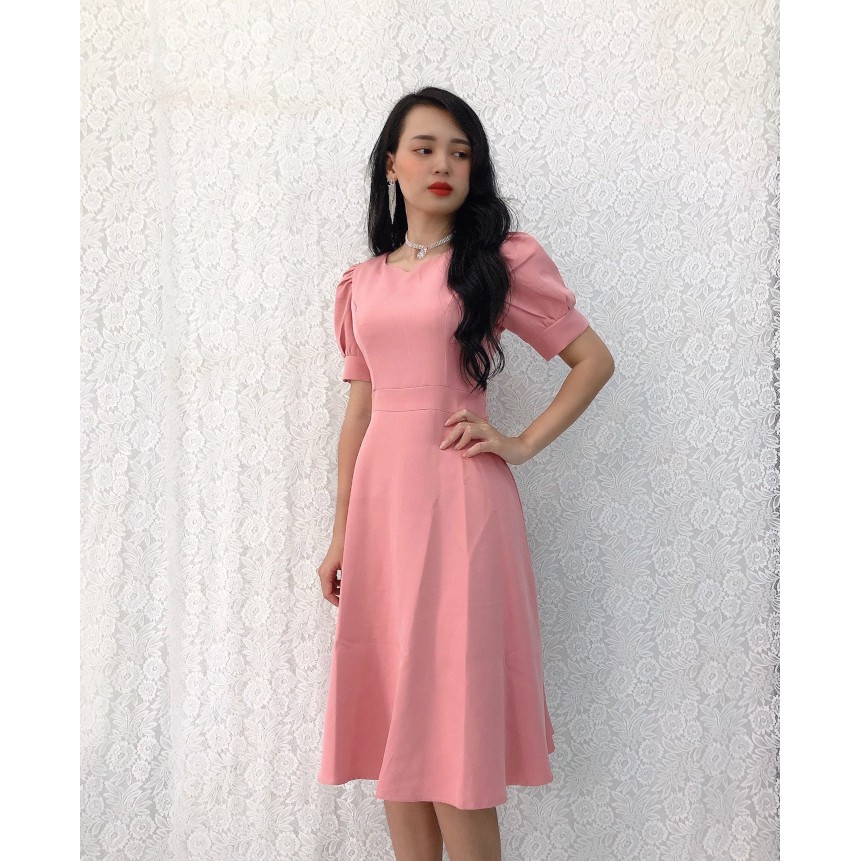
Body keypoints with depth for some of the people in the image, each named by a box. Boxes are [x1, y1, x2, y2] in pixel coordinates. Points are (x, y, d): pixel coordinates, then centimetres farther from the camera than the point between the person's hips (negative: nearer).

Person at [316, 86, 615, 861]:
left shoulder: (502, 259, 1)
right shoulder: (362, 282, 13)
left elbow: (594, 359, 2)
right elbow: (358, 411, 15)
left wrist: (523, 444, -7)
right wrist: (340, 536, 14)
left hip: (455, 492, -5)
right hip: (379, 494, 5)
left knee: (452, 709, -4)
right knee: (390, 712, 8)